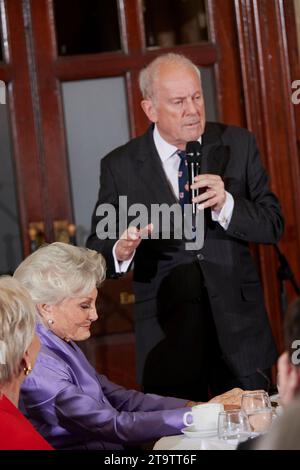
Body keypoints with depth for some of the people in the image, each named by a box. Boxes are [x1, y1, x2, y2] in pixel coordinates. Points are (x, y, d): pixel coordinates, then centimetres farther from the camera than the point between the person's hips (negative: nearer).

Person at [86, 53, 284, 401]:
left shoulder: (237, 146, 2)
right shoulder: (119, 166, -2)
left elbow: (273, 225, 0)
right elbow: (97, 250, 1)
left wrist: (226, 204, -18)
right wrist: (121, 251, -22)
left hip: (238, 329, 1)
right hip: (167, 334, -1)